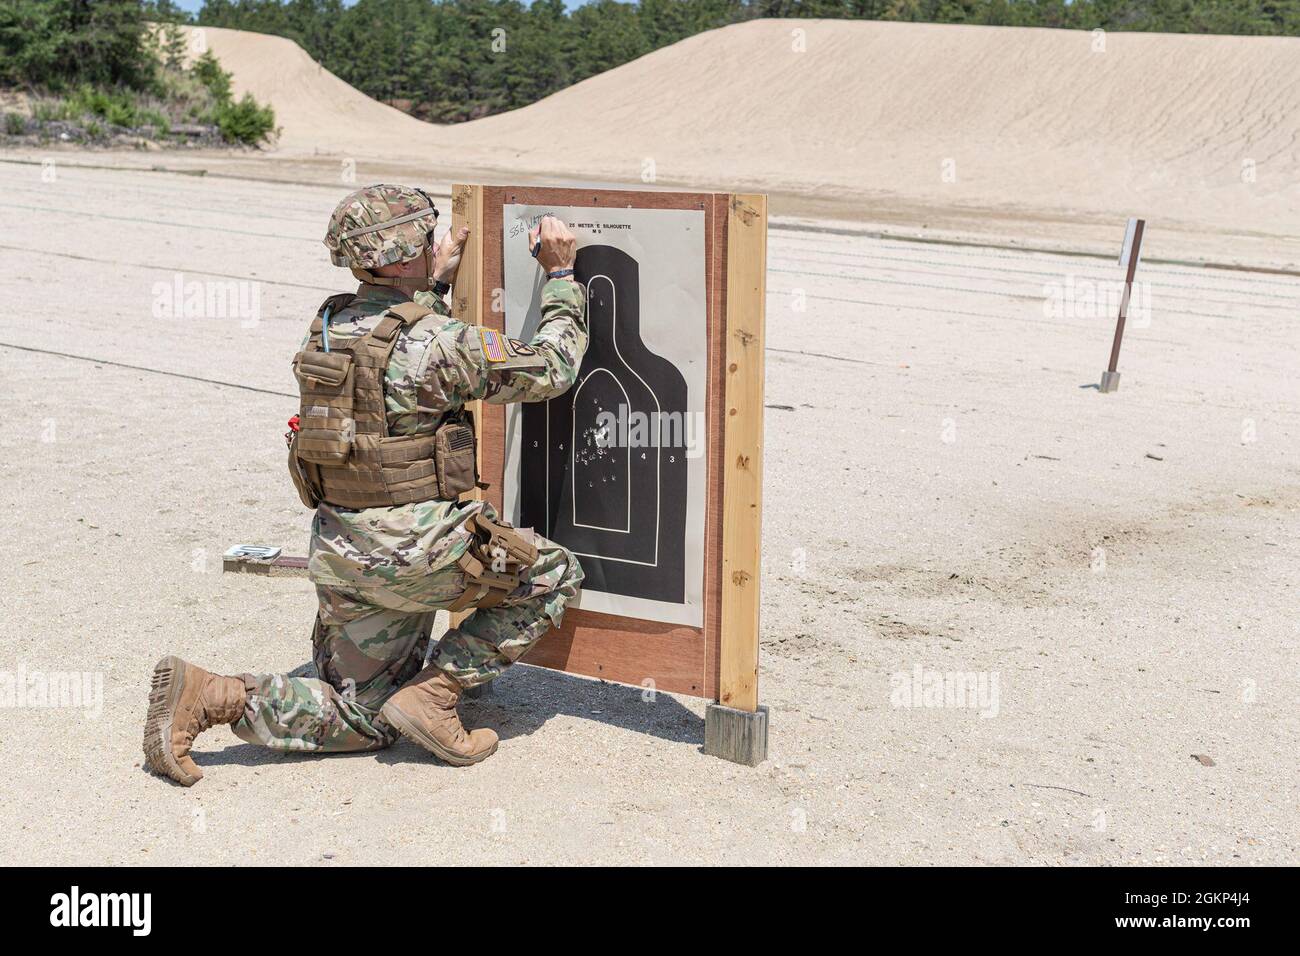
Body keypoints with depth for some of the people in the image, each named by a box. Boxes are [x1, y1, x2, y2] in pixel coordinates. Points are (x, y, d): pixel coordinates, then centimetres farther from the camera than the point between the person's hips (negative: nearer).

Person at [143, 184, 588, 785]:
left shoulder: (329, 327, 8)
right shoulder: (438, 339, -15)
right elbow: (549, 370, -7)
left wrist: (435, 285, 31)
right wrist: (561, 276, 4)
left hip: (340, 553, 8)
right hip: (413, 548, -8)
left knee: (365, 720, 19)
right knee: (553, 577, 11)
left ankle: (205, 694, 2)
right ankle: (433, 693, 2)